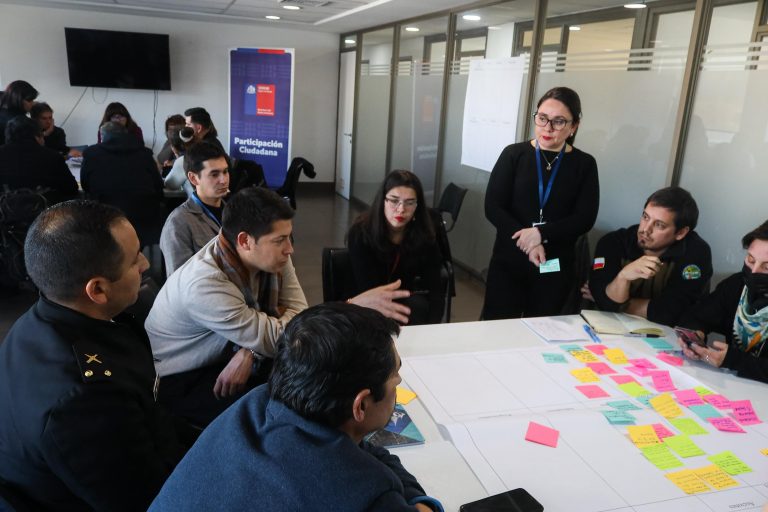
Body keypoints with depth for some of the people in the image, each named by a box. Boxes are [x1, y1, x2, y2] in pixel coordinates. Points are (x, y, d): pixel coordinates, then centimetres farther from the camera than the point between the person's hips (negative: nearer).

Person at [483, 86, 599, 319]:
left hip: (555, 266, 1)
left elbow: (584, 219, -6)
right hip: (508, 261, -1)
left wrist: (541, 234, -20)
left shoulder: (584, 164, 2)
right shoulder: (514, 154, -1)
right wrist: (527, 242, -19)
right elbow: (493, 207, -7)